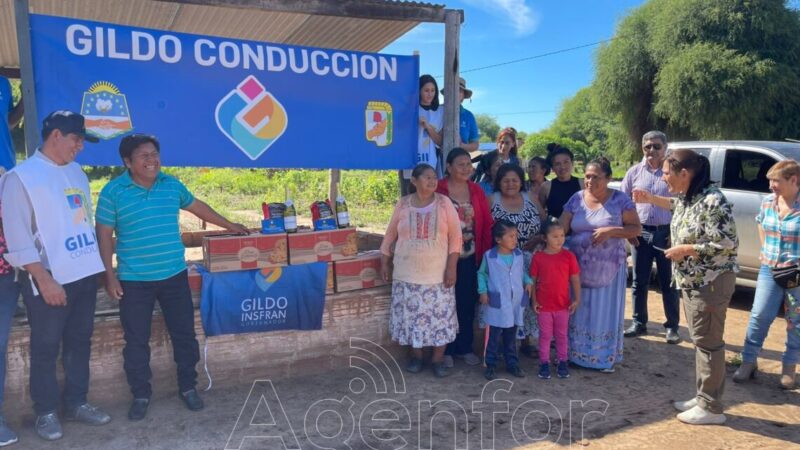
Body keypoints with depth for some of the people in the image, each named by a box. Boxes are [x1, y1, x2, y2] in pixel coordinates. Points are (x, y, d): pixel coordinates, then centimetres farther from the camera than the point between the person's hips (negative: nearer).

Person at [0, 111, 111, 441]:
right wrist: (44, 279, -16)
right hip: (49, 279, -6)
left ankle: (76, 402, 29)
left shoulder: (76, 172, 11)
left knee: (80, 341, 15)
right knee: (46, 348, 7)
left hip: (84, 274, 6)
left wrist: (98, 265, 14)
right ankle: (46, 412, 22)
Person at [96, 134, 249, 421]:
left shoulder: (172, 185, 5)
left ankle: (188, 387, 26)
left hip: (174, 275, 3)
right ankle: (141, 395, 24)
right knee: (136, 341, 7)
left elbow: (197, 206, 20)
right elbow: (104, 235, -3)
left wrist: (229, 226, 25)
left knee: (184, 334, 9)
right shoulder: (113, 192, -6)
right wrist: (109, 276, -7)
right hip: (134, 281, -3)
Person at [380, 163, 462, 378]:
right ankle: (416, 356, 24)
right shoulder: (403, 204, 2)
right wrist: (384, 262, 8)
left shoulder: (444, 203, -1)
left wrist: (451, 266, -9)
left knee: (441, 315, 0)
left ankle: (438, 360, 13)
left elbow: (455, 236, -3)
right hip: (407, 273, 1)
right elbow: (390, 235, 10)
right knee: (411, 314, 6)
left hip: (437, 273, -1)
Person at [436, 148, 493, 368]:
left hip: (471, 258, 4)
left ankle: (465, 347, 28)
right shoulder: (438, 190, -9)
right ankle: (446, 349, 22)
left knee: (468, 303, 12)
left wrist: (486, 253, 0)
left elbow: (487, 224, 6)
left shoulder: (476, 191, 6)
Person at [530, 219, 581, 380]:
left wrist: (577, 299, -6)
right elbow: (533, 280, -2)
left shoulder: (568, 256, -5)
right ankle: (544, 363, 21)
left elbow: (575, 279, -1)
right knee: (545, 335, 11)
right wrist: (534, 301, -4)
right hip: (544, 305, -1)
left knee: (562, 335, 14)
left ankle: (562, 362, 27)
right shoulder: (538, 257, -7)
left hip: (563, 304, 1)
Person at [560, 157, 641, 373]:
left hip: (608, 268, -2)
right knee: (579, 311, 8)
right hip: (578, 266, 2)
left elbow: (636, 228, -5)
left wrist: (611, 230, -20)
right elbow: (561, 229, -2)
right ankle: (576, 352, 22)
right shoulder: (577, 199, 2)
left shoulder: (620, 200, -5)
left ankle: (606, 357, 20)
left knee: (605, 311, 5)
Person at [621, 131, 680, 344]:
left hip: (666, 233, -2)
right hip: (641, 233, 2)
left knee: (668, 283, 6)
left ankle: (672, 327, 17)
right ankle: (639, 323, 22)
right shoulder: (634, 172, 5)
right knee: (639, 281, 10)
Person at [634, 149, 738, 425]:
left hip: (710, 282, -9)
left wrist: (684, 249, -21)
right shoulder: (686, 196, 5)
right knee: (700, 341, 16)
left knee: (708, 342, 0)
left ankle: (711, 408, 12)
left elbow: (727, 245, -26)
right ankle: (703, 398, 28)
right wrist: (650, 199, 25)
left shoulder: (712, 201, -23)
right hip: (691, 280, 9)